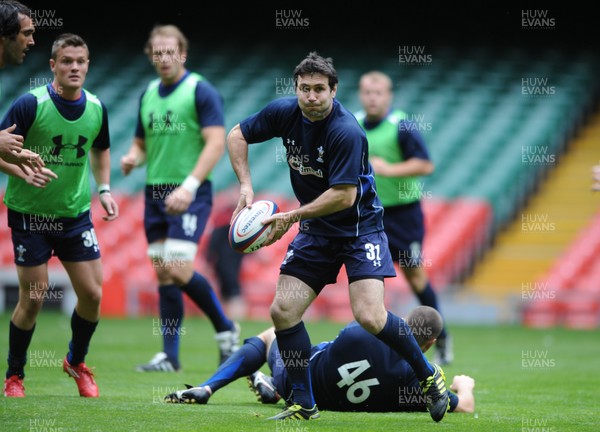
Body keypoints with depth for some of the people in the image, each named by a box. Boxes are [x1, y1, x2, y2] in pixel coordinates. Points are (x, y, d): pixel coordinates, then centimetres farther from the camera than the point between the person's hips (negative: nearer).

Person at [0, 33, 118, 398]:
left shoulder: (97, 108, -2)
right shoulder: (30, 104, -17)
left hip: (76, 213, 4)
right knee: (33, 299, -2)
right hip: (30, 214, -4)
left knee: (92, 294, 1)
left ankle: (77, 362, 27)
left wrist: (104, 188, 5)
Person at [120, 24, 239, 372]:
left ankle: (226, 329, 5)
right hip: (155, 193, 7)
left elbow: (216, 143, -14)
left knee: (179, 270, -16)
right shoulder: (148, 94, 14)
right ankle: (170, 356, 8)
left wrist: (190, 186, -23)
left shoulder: (201, 91, -7)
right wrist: (133, 158, -1)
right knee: (163, 275, 4)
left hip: (190, 195, -7)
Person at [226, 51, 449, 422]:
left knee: (369, 316, -20)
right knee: (283, 311, -5)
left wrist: (292, 217, -23)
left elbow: (344, 195, -26)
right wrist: (246, 185, -5)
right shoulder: (284, 112, -6)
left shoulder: (347, 132, -25)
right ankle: (304, 405, 8)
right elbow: (237, 135, 7)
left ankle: (429, 376, 4)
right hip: (315, 233, 6)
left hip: (360, 227, -6)